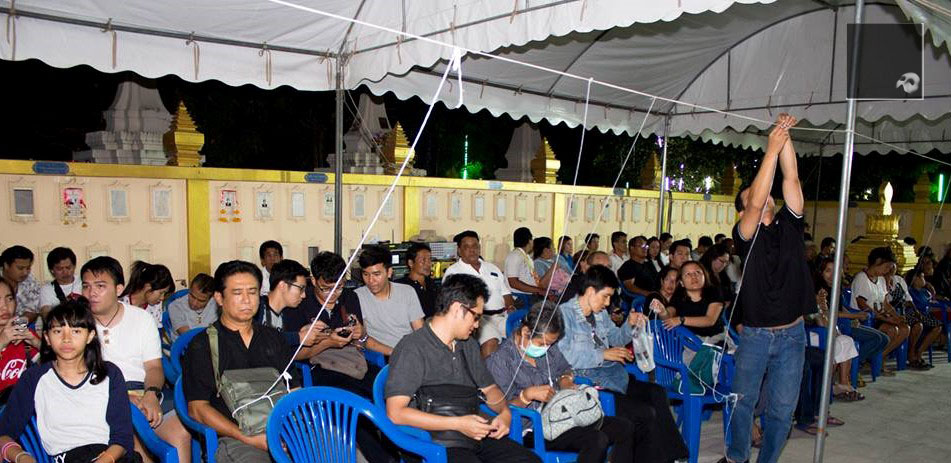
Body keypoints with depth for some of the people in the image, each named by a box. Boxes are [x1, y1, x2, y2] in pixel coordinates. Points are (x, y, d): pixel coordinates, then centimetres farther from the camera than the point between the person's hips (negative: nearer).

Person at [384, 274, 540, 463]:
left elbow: (489, 388, 27)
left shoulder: (469, 345, 17)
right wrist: (458, 424, -17)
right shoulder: (412, 349, -9)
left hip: (477, 436, 8)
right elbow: (396, 412, -15)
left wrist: (505, 412, 4)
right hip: (438, 445, -7)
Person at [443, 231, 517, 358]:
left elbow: (505, 293, 24)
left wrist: (511, 307, 3)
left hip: (502, 315, 5)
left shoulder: (492, 268, 25)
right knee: (490, 342, -33)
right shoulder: (453, 271, 8)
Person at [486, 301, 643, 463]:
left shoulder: (548, 346, 10)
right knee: (596, 440, -29)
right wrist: (527, 394, -27)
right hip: (534, 428, -8)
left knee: (625, 427, -7)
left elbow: (564, 368, 26)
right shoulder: (500, 360, -11)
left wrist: (565, 379, 2)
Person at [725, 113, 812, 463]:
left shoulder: (789, 225, 6)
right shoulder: (745, 234, -5)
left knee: (782, 408, 6)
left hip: (792, 334, 3)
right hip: (755, 334, -3)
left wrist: (785, 137, -11)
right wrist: (772, 148, -23)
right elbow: (757, 203, -23)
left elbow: (791, 178, -4)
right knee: (743, 400, 8)